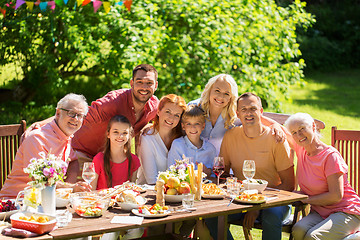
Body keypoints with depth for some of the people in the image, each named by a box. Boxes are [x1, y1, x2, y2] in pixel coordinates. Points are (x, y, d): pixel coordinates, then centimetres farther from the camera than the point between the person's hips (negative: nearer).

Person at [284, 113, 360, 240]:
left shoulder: (330, 155, -14)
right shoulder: (300, 149, 6)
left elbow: (336, 196, -18)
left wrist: (304, 199, -12)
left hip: (346, 212, -6)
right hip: (320, 212, 6)